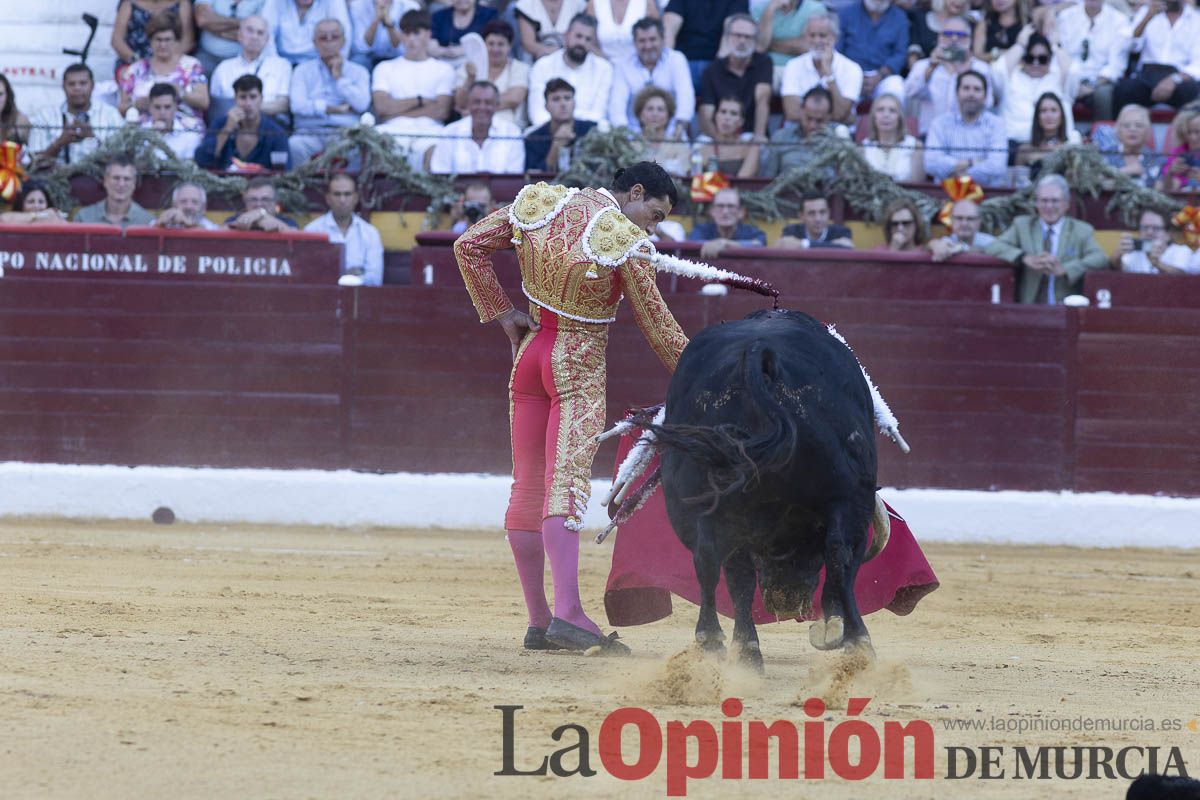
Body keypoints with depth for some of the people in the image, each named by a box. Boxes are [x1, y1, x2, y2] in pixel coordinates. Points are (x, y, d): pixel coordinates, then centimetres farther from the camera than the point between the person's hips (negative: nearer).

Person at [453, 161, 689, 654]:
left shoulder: (542, 205, 1)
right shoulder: (625, 243, -16)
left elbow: (469, 246, 6)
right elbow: (656, 325, -9)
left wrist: (500, 313, 10)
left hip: (531, 353, 6)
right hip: (580, 371, -6)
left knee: (528, 488, 10)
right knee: (567, 484, -14)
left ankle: (538, 622, 13)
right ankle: (566, 614, -27)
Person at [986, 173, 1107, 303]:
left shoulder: (1082, 230, 11)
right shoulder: (1022, 225, 15)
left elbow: (1100, 259, -3)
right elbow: (994, 248, 3)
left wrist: (1063, 269, -18)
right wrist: (1025, 259, -15)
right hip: (1028, 307, 1)